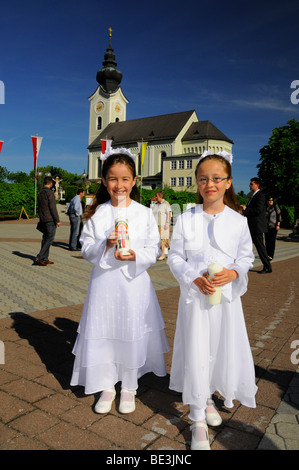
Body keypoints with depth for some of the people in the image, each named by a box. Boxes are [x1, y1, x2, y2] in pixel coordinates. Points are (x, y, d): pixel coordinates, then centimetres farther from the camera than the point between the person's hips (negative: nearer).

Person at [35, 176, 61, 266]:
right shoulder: (49, 193, -12)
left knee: (45, 238, 11)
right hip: (50, 220, -9)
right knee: (50, 239, -6)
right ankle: (39, 257, -11)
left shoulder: (39, 193, 14)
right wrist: (57, 220, -13)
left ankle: (45, 259, 13)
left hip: (43, 220, 9)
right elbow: (53, 207, -16)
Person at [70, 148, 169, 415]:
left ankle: (129, 388, 33)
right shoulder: (96, 214, 0)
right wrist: (105, 245, -17)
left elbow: (154, 250, 0)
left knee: (132, 335, 8)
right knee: (103, 335, 10)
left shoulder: (144, 213, -2)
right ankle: (107, 387, 33)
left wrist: (135, 256, -18)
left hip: (134, 282, -1)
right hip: (104, 282, 1)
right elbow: (86, 249, 1)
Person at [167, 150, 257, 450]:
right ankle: (198, 421, 22)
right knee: (195, 355, 3)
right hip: (194, 296, -2)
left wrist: (234, 272, -15)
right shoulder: (185, 220, -5)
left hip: (227, 296, 2)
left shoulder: (238, 221, -2)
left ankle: (208, 397, 44)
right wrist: (195, 279, -16)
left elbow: (246, 256, 5)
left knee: (224, 351, 14)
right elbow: (175, 257, -2)